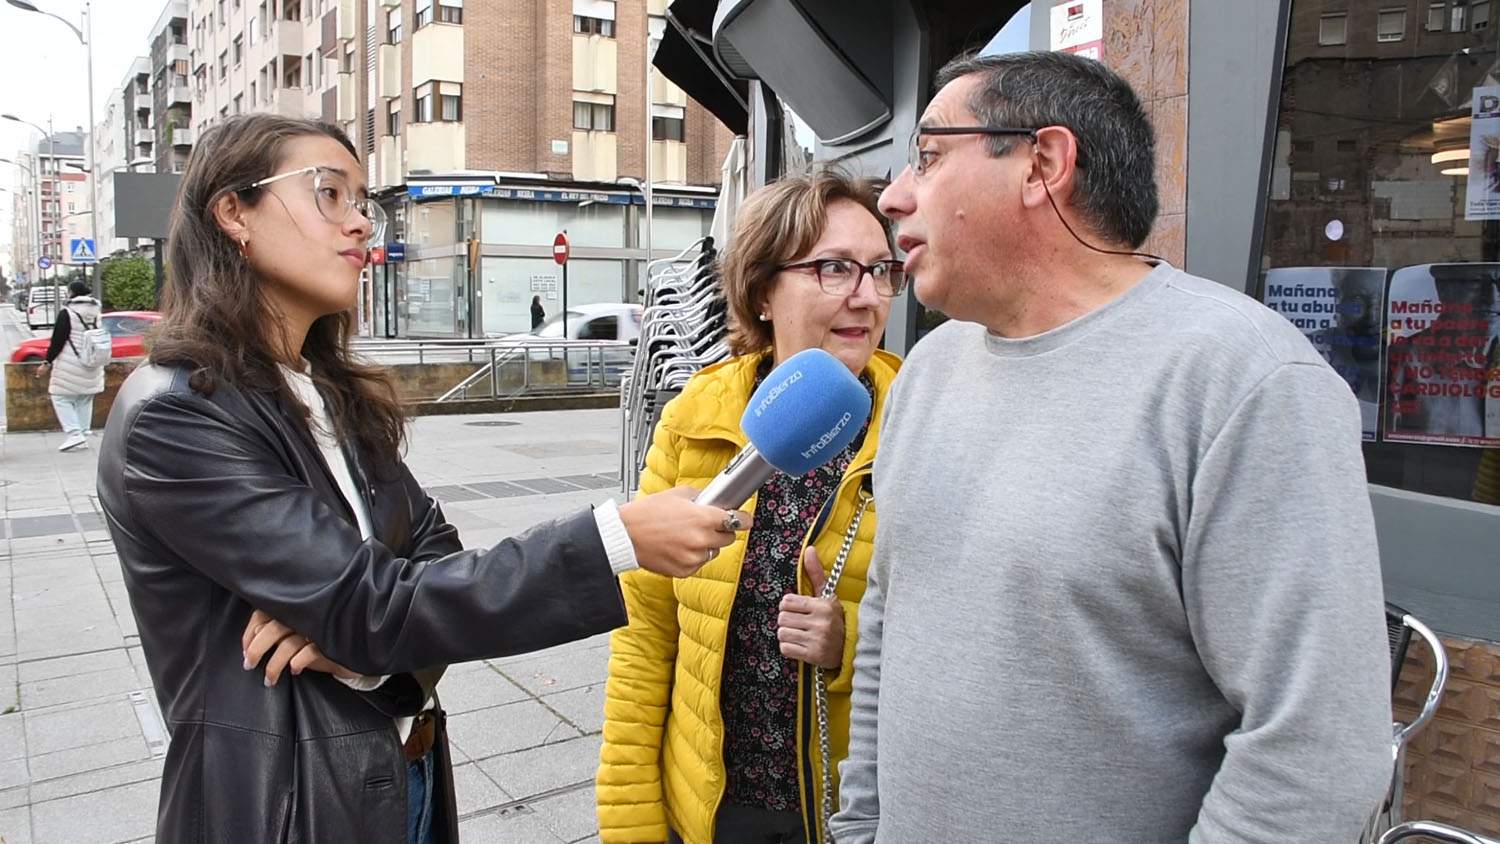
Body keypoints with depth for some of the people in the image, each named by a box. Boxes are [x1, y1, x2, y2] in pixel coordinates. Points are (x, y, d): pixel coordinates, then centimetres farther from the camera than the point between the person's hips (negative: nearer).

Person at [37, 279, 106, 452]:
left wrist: (47, 363, -8)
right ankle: (84, 434, 14)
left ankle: (74, 434, -10)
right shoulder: (95, 312, 8)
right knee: (85, 400, 14)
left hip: (71, 364, -7)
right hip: (92, 364, 7)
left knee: (61, 398, 1)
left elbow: (57, 341, -13)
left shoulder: (67, 313, -12)